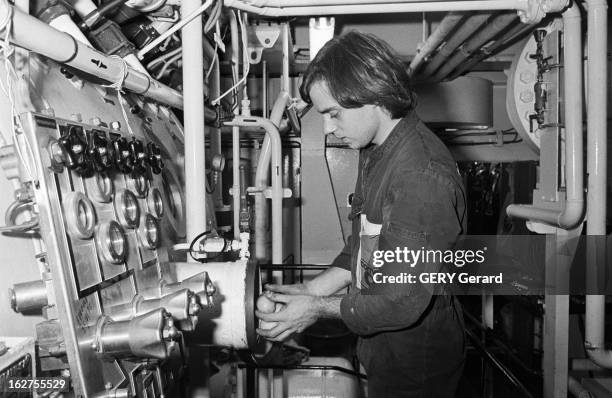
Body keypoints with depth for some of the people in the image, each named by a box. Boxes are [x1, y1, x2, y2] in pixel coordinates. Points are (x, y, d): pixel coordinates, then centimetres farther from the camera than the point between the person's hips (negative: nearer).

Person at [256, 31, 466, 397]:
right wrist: (313, 290, 0)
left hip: (417, 367, -8)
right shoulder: (377, 154, 3)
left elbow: (404, 302, -27)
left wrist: (320, 308, -16)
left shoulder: (423, 174, -29)